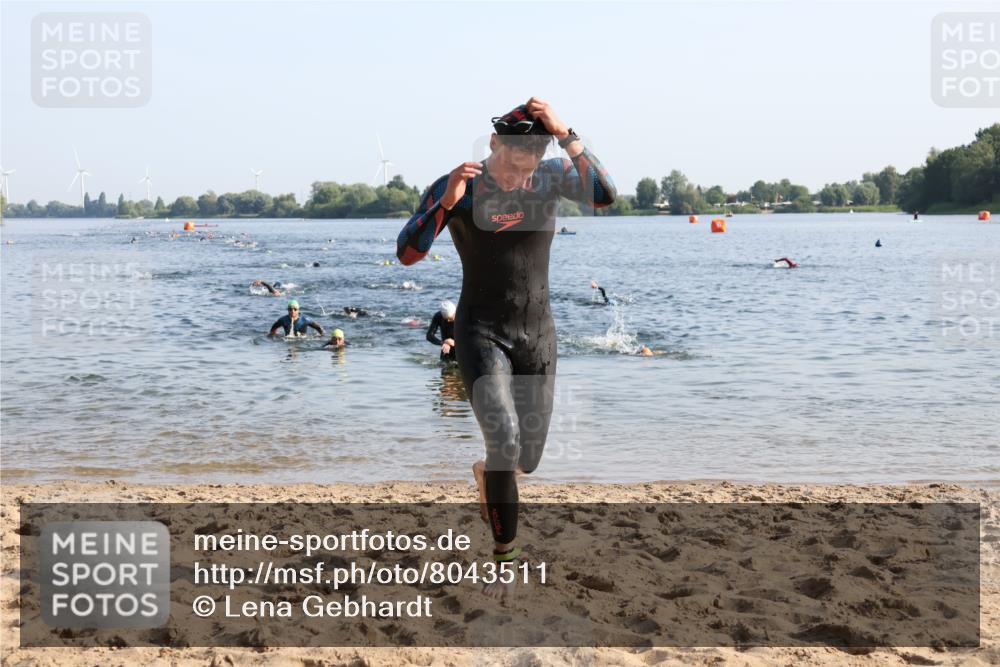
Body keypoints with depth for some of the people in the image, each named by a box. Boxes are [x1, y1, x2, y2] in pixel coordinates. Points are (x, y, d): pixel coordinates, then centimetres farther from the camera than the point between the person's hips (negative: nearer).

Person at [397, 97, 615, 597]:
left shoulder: (552, 177, -4)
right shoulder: (454, 188, -10)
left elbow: (604, 195, -22)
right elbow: (407, 253, -16)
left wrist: (566, 135, -28)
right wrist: (446, 202, -28)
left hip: (537, 332, 3)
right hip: (481, 332, -3)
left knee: (528, 457, 11)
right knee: (505, 440, -22)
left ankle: (486, 473, 49)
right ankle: (504, 557, -8)